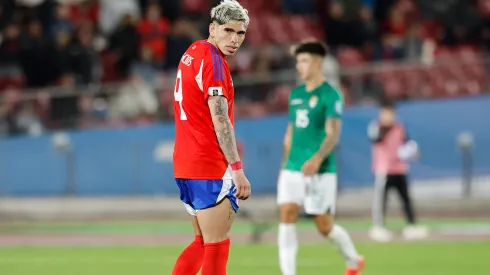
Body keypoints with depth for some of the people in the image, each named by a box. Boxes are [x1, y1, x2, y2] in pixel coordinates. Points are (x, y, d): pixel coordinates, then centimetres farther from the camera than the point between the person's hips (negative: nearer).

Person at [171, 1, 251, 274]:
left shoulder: (193, 52, 14)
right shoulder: (213, 59, -14)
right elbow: (220, 120, -21)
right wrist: (237, 169, -22)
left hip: (185, 162, 9)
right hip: (209, 165, -9)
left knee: (204, 242, 17)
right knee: (217, 247, -4)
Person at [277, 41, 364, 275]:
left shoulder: (330, 95, -8)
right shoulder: (296, 94, 13)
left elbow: (333, 135, -18)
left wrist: (317, 159, -33)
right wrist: (285, 165, 19)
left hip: (320, 171, -6)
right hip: (292, 168, 6)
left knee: (325, 227, 2)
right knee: (286, 217, -11)